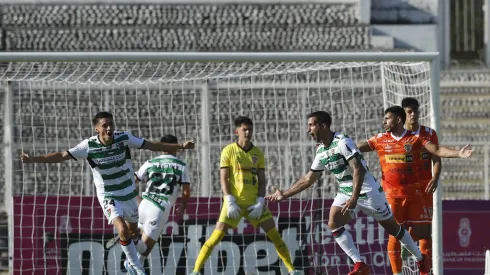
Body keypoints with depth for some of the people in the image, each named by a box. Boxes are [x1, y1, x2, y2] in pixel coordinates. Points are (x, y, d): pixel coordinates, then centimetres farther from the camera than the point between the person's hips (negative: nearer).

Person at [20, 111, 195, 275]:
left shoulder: (123, 138, -14)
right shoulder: (89, 146, -19)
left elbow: (152, 145, -5)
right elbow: (62, 156, -18)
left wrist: (180, 146, -7)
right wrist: (33, 159, -27)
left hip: (129, 193, 3)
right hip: (108, 196, -3)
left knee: (133, 233, 17)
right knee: (123, 230, -22)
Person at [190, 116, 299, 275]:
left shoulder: (257, 153, 8)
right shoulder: (229, 151, -2)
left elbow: (262, 181, 8)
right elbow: (223, 179, -5)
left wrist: (260, 202, -6)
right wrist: (230, 202, -15)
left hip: (254, 202, 3)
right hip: (235, 201, -3)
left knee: (274, 234, -2)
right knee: (218, 235, -12)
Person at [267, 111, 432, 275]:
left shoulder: (342, 142, -21)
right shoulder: (321, 151, 5)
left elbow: (359, 169, -28)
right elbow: (308, 179, 16)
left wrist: (354, 198, -34)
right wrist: (285, 194, 14)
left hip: (367, 191, -7)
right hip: (346, 191, 7)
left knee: (392, 227, 3)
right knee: (333, 223, -15)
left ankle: (421, 260, 21)